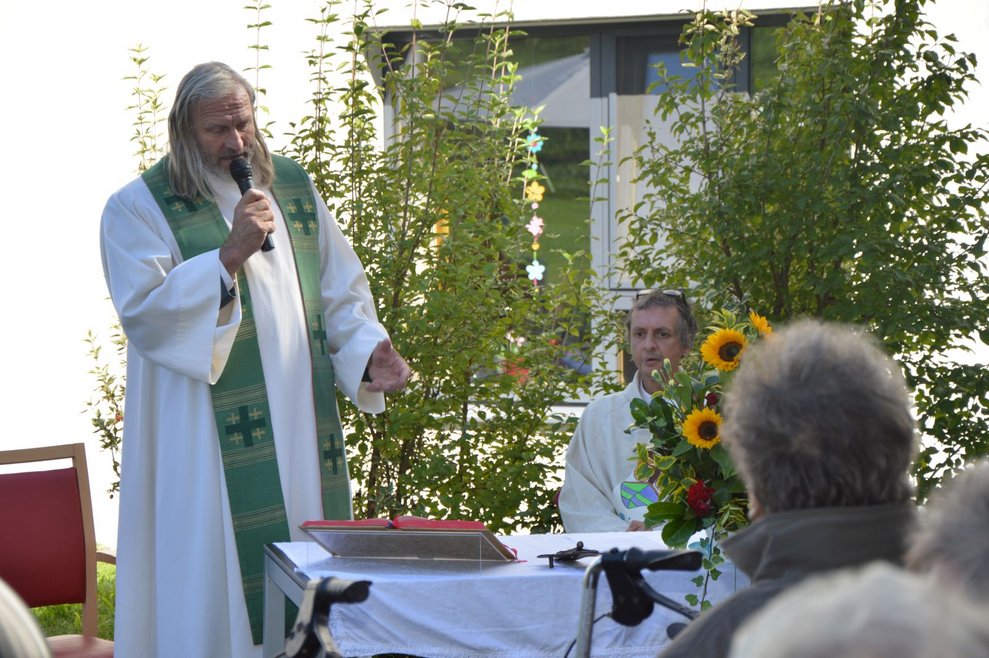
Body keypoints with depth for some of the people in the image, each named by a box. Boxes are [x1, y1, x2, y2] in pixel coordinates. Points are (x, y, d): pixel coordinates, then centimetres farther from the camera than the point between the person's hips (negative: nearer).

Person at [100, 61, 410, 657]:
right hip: (208, 445, -5)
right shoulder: (140, 207, -3)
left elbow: (340, 290, 14)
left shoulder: (293, 185, 11)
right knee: (215, 572, -7)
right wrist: (230, 256, -22)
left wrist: (367, 350, -4)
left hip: (302, 427, 5)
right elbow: (142, 310, -15)